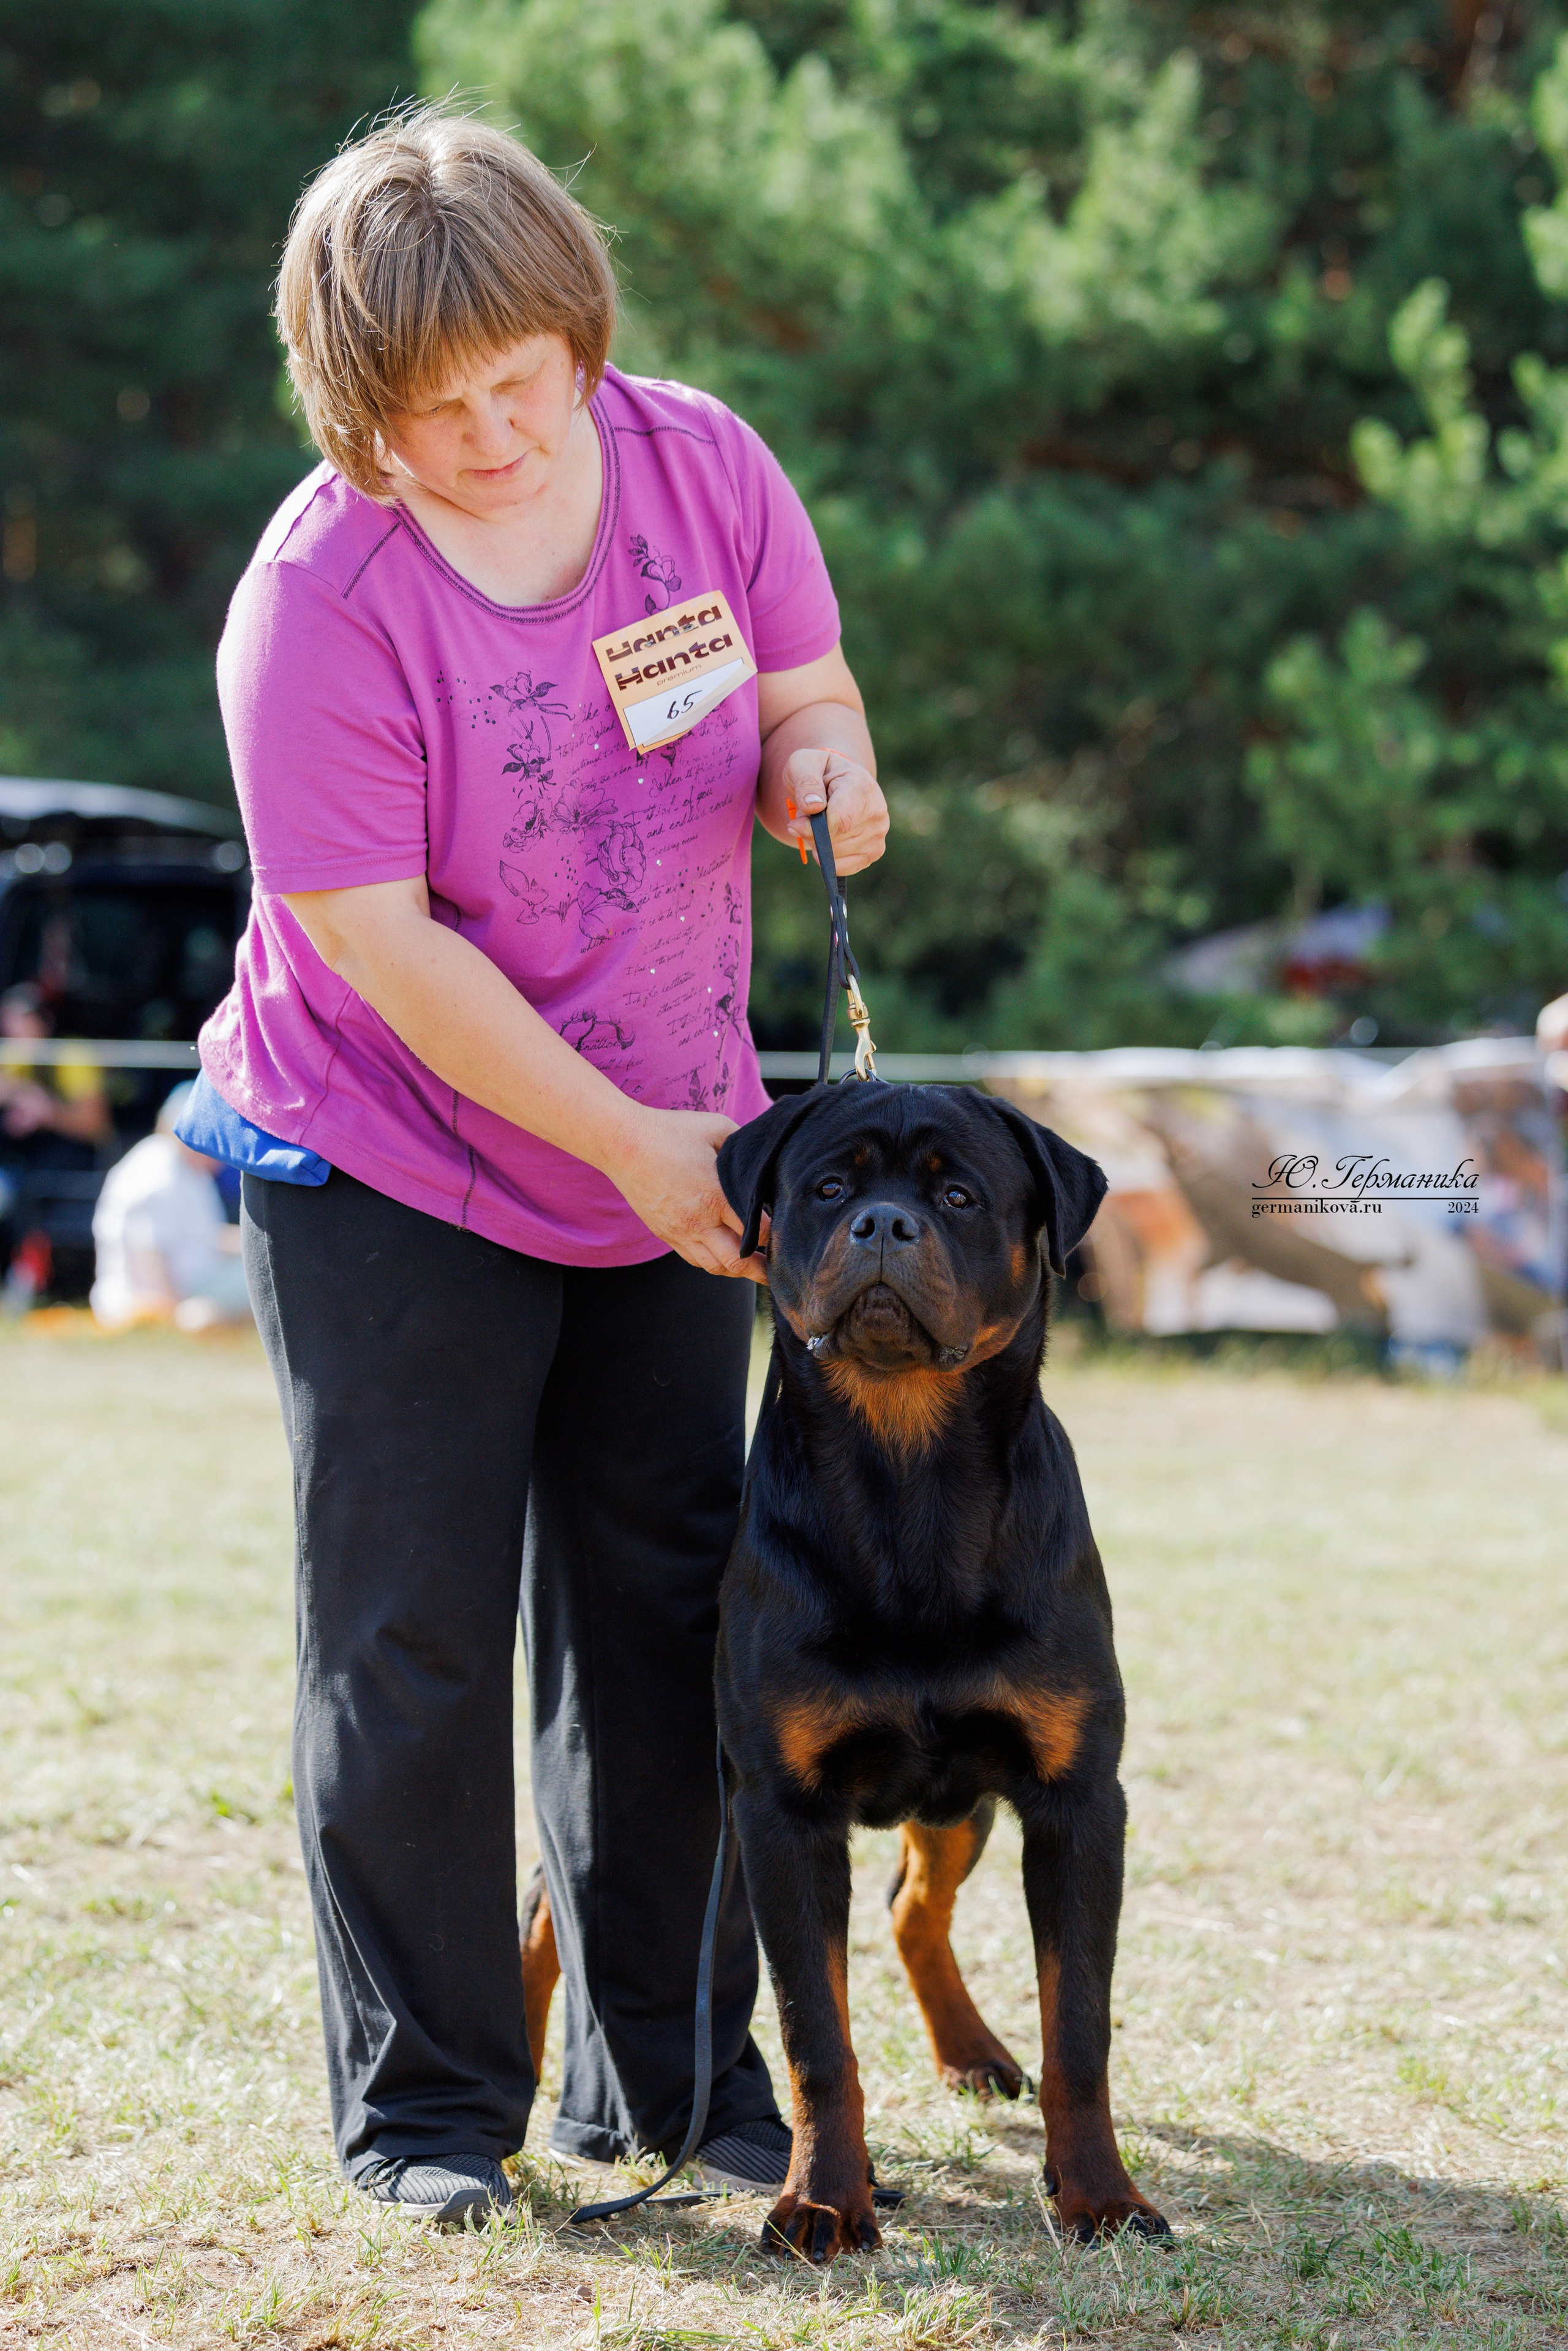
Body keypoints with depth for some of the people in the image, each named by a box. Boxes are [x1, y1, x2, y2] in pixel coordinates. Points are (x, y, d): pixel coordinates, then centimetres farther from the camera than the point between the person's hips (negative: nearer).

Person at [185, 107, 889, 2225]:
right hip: (390, 1169, -5)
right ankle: (425, 2104, 12)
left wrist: (821, 774, -19)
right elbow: (377, 938, -21)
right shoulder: (320, 595, -21)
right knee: (408, 1638, 0)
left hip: (670, 1153, 5)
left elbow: (810, 698, 6)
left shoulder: (701, 465, -8)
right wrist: (622, 1140, -20)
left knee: (667, 1611, 10)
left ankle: (666, 2072, 22)